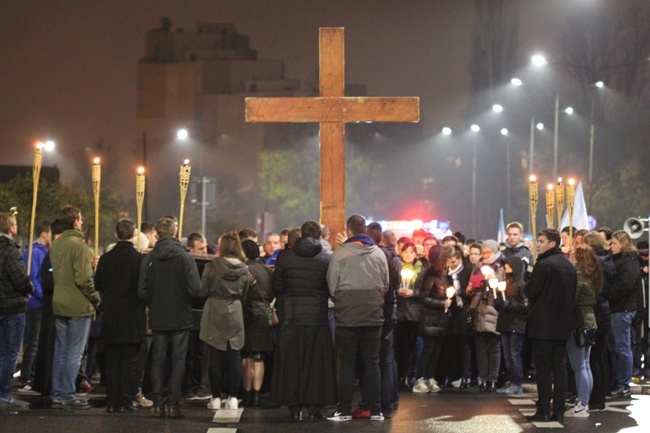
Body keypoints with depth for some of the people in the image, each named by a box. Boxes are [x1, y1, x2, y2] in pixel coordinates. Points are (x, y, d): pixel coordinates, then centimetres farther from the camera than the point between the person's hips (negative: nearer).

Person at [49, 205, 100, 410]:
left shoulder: (55, 245, 8)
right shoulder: (78, 245, -16)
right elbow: (84, 279, -19)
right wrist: (95, 299, -5)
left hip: (59, 305, 7)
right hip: (78, 306, -7)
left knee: (60, 352, 12)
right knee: (74, 353, -2)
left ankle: (57, 395, 15)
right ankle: (68, 396, 0)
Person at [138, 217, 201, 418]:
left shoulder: (148, 259, -4)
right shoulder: (184, 257, -10)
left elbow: (142, 291, -5)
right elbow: (195, 288, -15)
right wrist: (183, 298, 6)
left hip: (158, 318, 2)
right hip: (180, 317, -2)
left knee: (158, 360, 10)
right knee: (178, 360, 4)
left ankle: (158, 403, 7)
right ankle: (173, 403, 1)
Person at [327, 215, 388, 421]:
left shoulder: (339, 254, -8)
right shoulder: (379, 254, 1)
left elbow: (332, 285, -3)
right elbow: (386, 285, 7)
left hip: (347, 317, -2)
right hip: (374, 316, 2)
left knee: (347, 364, 5)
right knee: (372, 363, 8)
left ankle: (344, 410, 6)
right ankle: (376, 410, 8)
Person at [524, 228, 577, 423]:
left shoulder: (543, 265, -15)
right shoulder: (569, 266, 9)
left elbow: (530, 291, -15)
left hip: (542, 324, -7)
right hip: (562, 324, 7)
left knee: (543, 368, -3)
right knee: (560, 368, 8)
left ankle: (543, 411, -2)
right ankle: (559, 411, 9)